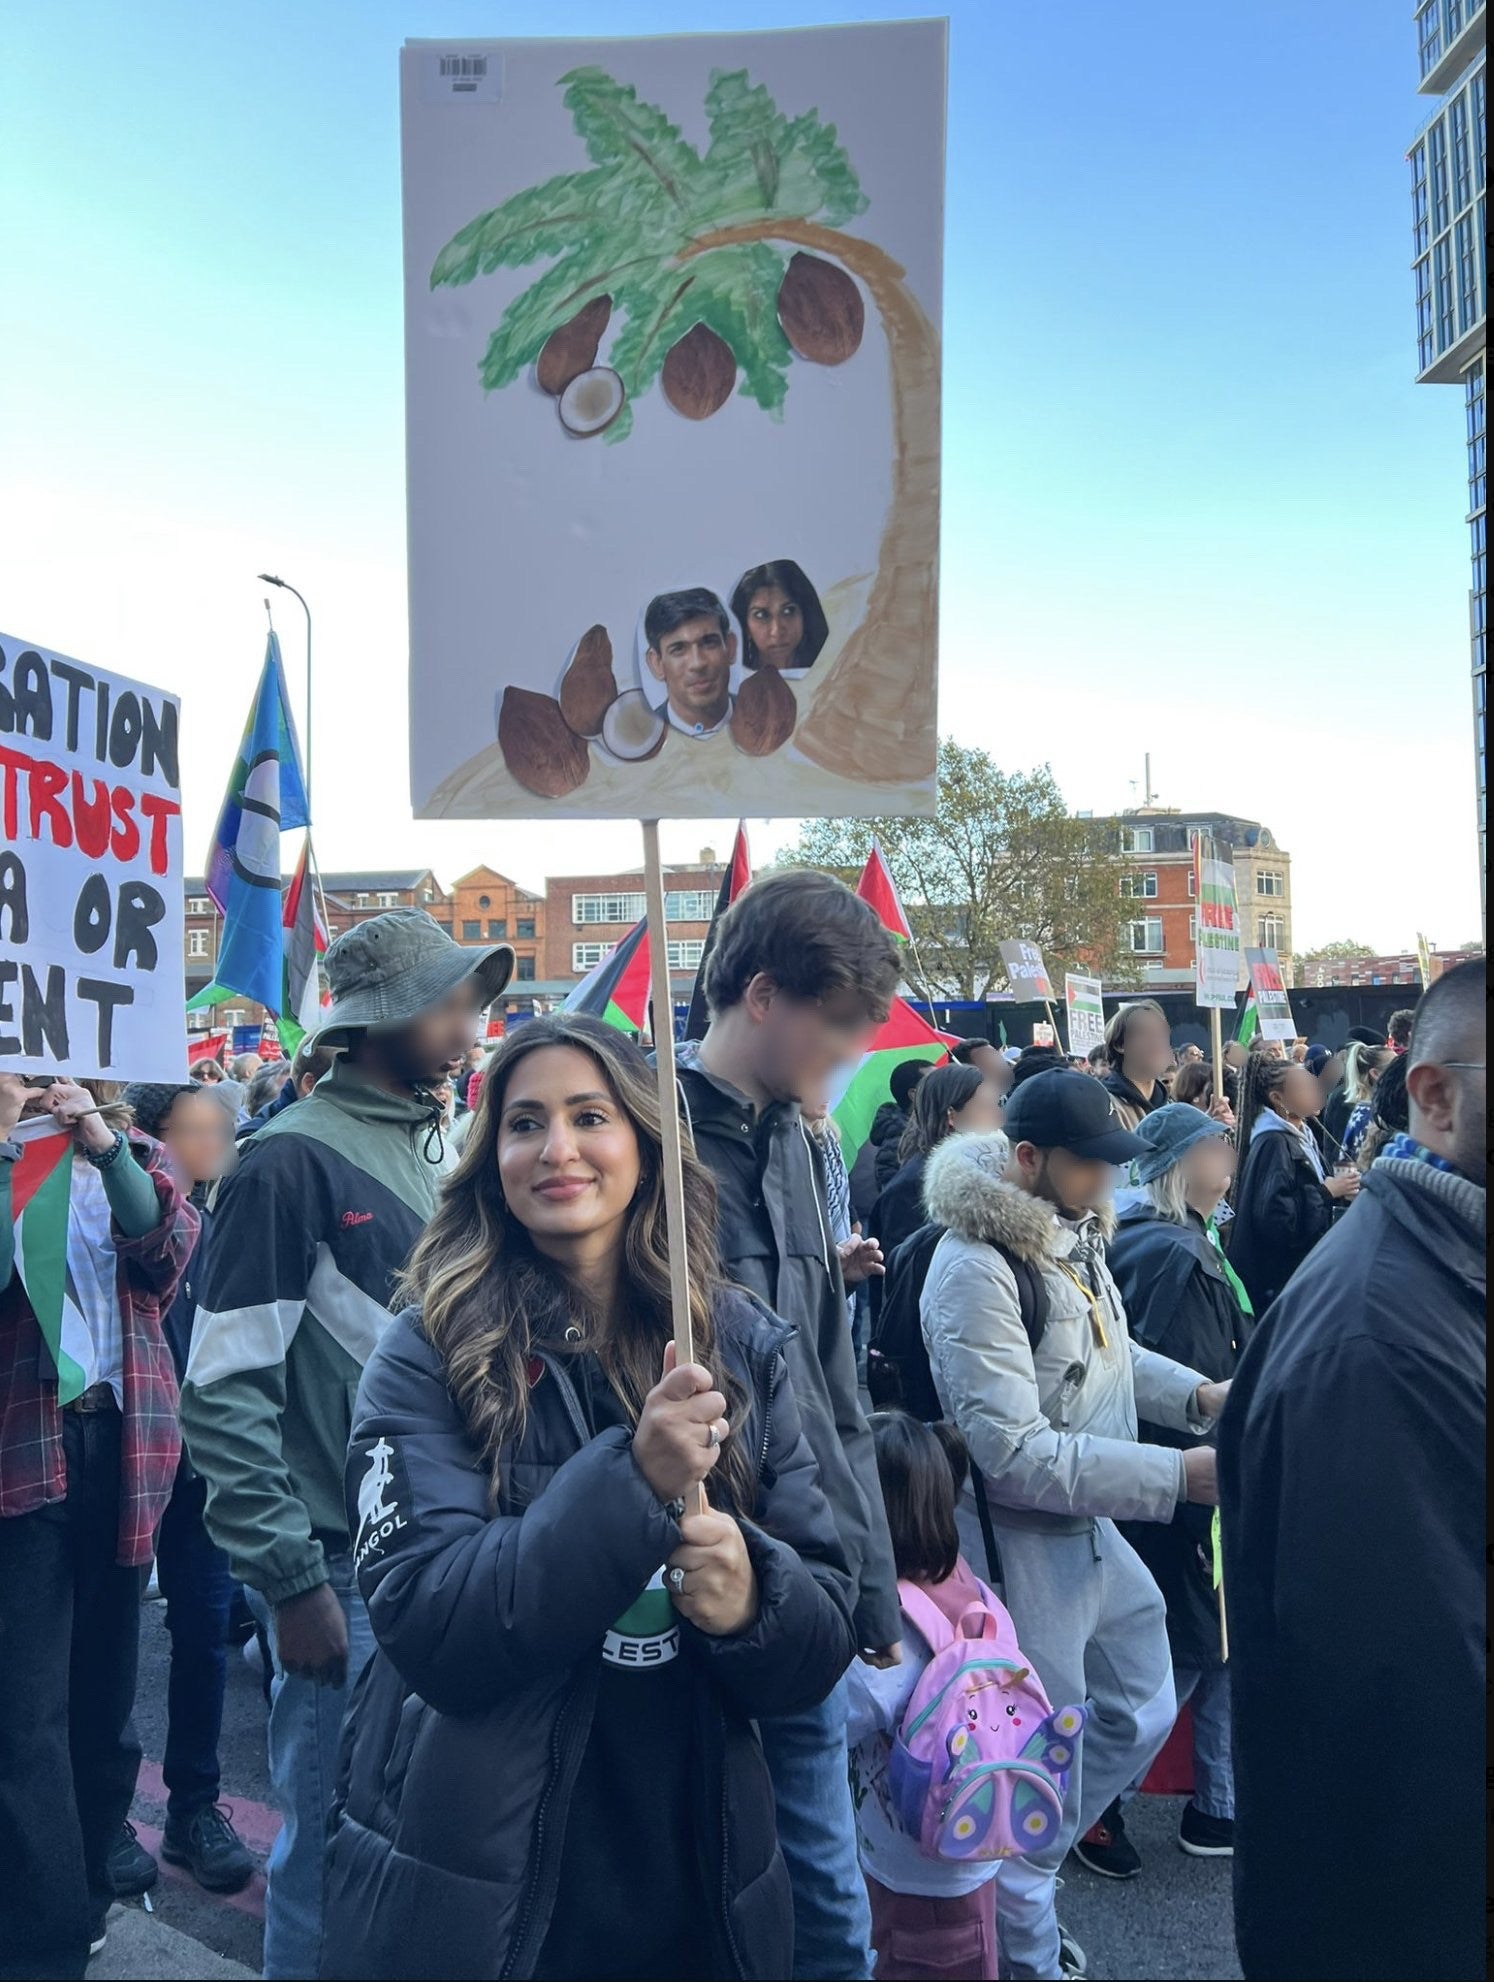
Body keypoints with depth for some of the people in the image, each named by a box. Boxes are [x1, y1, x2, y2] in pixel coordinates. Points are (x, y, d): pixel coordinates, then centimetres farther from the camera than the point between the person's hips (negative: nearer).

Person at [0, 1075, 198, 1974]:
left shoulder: (140, 1156, 11)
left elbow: (171, 1249, -9)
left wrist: (107, 1148, -21)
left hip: (122, 1435, 3)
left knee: (108, 1665, 17)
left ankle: (99, 1849, 37)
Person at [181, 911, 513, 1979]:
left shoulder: (443, 1148, 8)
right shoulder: (295, 1159, -13)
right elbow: (223, 1392, -13)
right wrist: (292, 1580, -14)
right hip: (349, 1569, -6)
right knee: (336, 1846, 7)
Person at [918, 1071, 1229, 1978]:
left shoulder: (1072, 1233, 2)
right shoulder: (976, 1267, -25)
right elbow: (1013, 1454, -26)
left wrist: (1198, 1393, -1)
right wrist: (1178, 1475, -26)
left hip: (1096, 1534, 9)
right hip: (1023, 1552, -9)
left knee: (1143, 1716, 24)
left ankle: (1020, 1878, 41)